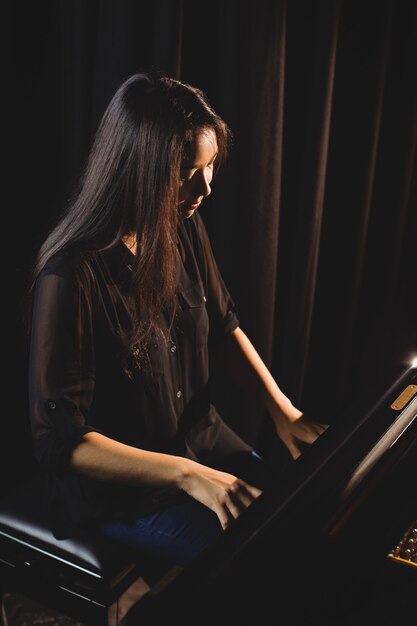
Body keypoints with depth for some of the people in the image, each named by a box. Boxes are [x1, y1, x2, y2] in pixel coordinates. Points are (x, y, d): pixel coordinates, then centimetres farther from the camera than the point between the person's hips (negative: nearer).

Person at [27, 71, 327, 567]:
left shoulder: (183, 230, -7)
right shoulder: (72, 277, -29)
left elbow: (222, 326, 9)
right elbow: (60, 441, -25)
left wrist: (283, 410, -1)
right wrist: (187, 475, -29)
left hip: (198, 435, 7)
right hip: (118, 486, -6)